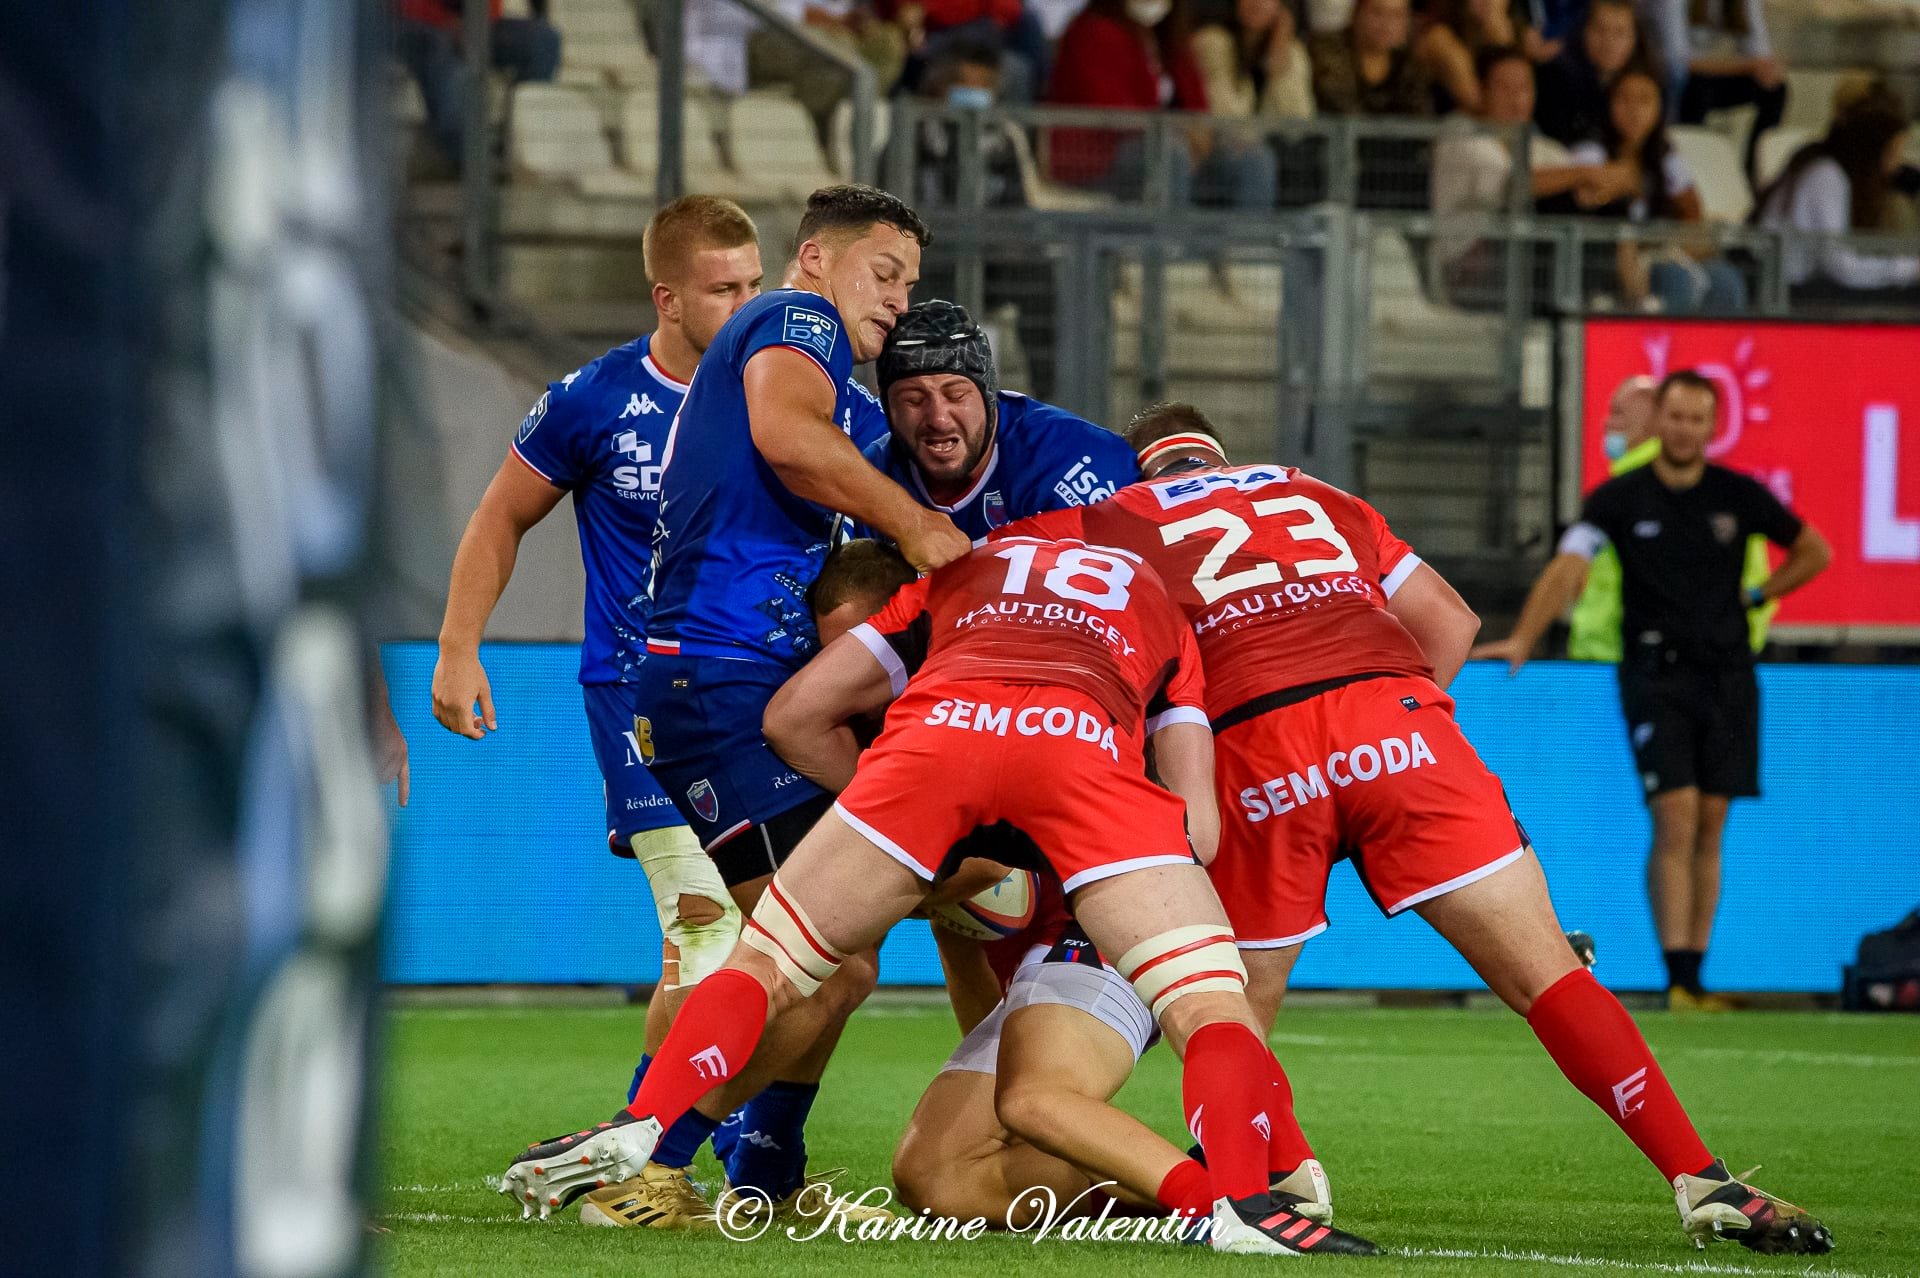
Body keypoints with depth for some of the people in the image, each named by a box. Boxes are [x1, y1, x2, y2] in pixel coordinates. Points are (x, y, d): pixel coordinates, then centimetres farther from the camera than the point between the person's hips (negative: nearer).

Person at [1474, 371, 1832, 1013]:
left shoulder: (1739, 496, 4)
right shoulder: (1620, 498, -2)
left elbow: (1814, 552, 17)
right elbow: (1567, 568, -14)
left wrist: (1751, 597, 6)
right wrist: (1523, 639, -28)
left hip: (1727, 671, 3)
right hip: (1655, 671, -3)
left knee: (1709, 828, 4)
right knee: (1675, 817, -14)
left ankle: (1693, 979, 9)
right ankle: (1676, 978, -17)